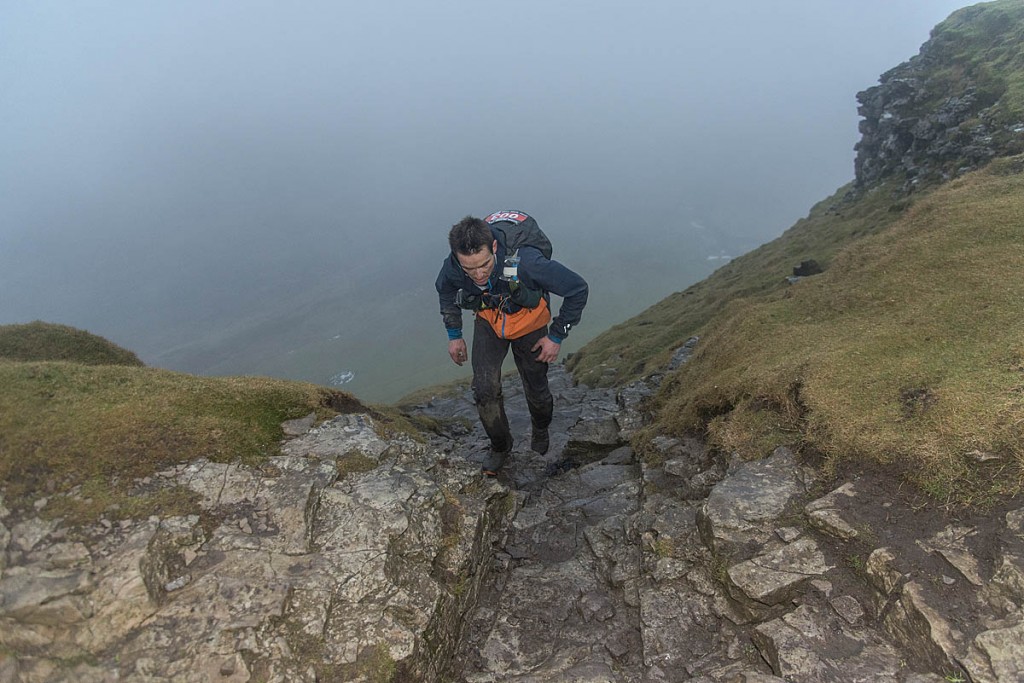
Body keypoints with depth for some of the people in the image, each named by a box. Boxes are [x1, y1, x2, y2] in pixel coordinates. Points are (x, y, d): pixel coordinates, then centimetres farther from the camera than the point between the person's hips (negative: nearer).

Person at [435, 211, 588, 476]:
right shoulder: (453, 266, -28)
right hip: (488, 322, 2)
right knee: (484, 389, -9)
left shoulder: (525, 261, -41)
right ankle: (500, 446, 19)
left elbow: (578, 289, -27)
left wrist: (557, 336, -19)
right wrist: (454, 334, 2)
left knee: (536, 389, 11)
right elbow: (445, 289, 0)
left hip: (529, 325, -2)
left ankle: (540, 429, 47)